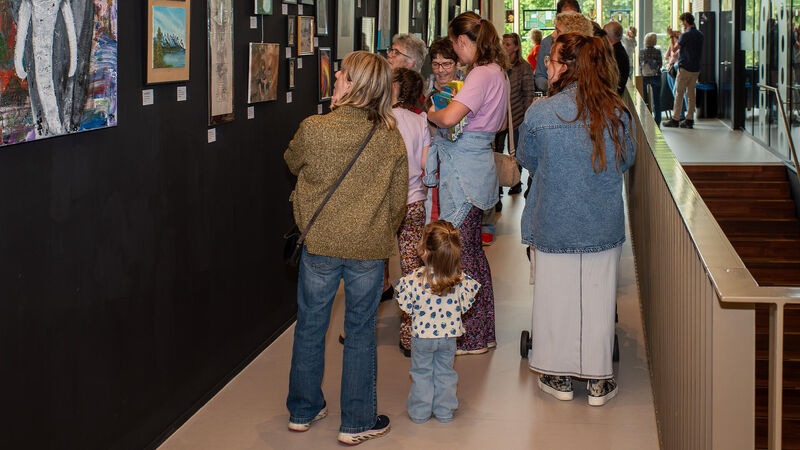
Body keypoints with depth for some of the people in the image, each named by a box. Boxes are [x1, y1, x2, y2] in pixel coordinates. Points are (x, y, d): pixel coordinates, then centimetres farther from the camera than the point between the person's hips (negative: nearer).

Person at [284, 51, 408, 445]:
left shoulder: (313, 129, -12)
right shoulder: (390, 137, -7)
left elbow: (293, 162, 10)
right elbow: (398, 199, 1)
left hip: (320, 245, 0)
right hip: (369, 249, 0)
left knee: (310, 327, 16)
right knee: (360, 334, 11)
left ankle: (303, 410, 31)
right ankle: (357, 423, 19)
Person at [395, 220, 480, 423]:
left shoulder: (414, 279, -23)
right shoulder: (461, 279, -17)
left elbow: (406, 306, -12)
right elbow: (464, 306, -6)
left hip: (422, 335, -2)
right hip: (449, 335, 2)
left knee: (421, 372, 16)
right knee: (445, 372, 20)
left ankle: (419, 412, 24)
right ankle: (445, 411, 29)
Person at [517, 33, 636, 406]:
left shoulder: (539, 113, -14)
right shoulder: (617, 113, -8)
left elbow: (526, 160, 2)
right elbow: (626, 160, 8)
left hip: (554, 224, -2)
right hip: (604, 224, 2)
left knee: (556, 296, 12)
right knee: (598, 298, 11)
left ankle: (559, 377, 23)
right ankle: (599, 380, 20)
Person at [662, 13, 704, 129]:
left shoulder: (685, 35, -15)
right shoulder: (700, 34, 7)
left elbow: (675, 48, -7)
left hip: (685, 68, -7)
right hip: (696, 69, 7)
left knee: (679, 94, -1)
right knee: (691, 94, 8)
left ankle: (675, 119, -1)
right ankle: (689, 119, 9)